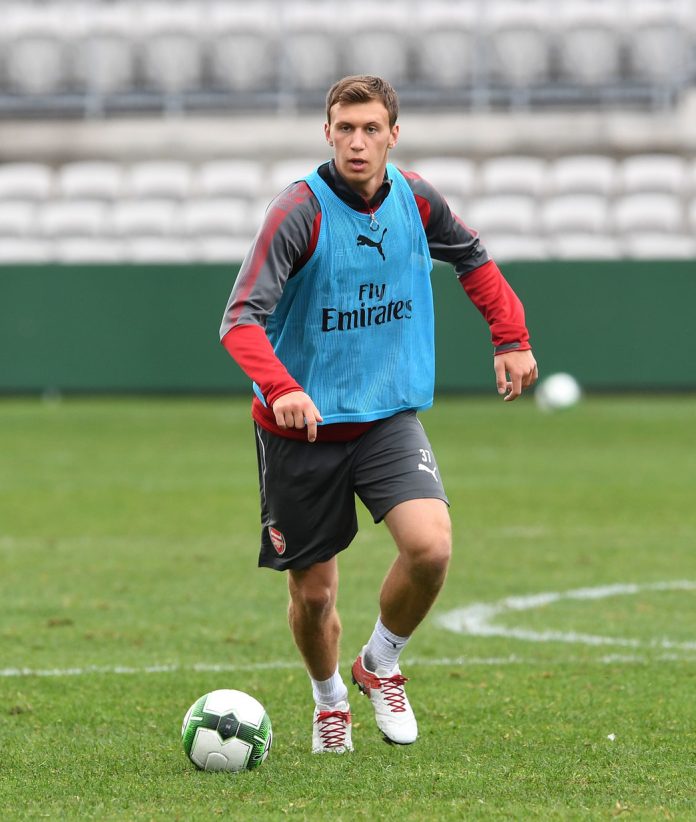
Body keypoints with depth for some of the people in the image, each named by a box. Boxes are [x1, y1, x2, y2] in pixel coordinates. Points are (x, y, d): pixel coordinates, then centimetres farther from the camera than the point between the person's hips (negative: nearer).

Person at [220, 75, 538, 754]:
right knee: (313, 592, 4)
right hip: (303, 426, -3)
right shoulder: (299, 212, -17)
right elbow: (241, 319, -27)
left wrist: (511, 339, 14)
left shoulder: (415, 200, -1)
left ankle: (381, 664, 7)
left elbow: (473, 262, 21)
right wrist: (280, 387, -44)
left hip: (389, 418, 3)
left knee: (431, 545, -21)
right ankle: (329, 699, 36)